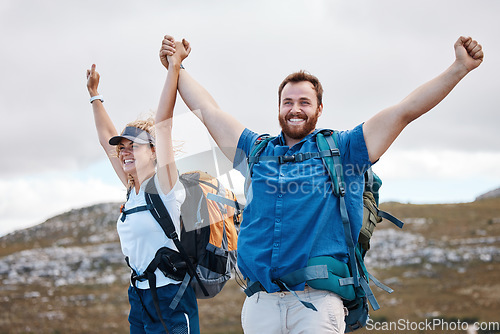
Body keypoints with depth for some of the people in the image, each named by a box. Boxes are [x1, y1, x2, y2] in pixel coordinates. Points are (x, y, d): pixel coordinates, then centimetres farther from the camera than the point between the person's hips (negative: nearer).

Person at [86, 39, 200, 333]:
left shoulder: (164, 186, -8)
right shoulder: (133, 189, 10)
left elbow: (163, 122, -16)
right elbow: (107, 138, 21)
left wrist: (174, 67, -17)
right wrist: (95, 95, 27)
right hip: (139, 298, 8)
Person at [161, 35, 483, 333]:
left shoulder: (341, 150, 7)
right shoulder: (257, 151, 15)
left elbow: (405, 111, 3)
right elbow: (207, 110, 25)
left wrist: (459, 68, -2)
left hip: (317, 303, -3)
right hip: (260, 303, 3)